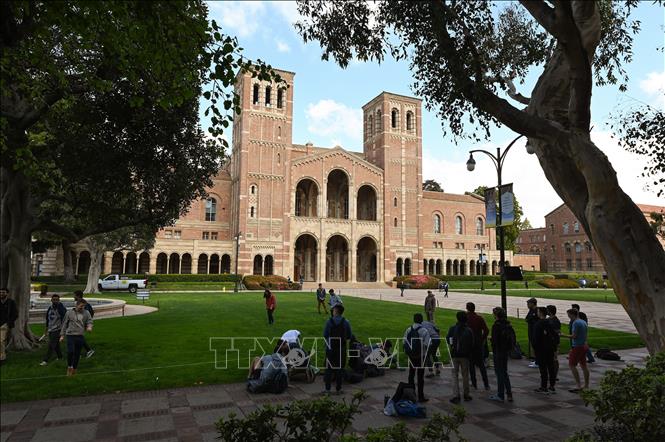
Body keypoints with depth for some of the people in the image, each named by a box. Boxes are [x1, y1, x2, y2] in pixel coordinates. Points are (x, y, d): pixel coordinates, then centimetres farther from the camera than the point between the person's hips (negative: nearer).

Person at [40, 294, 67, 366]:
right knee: (56, 345, 16)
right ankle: (60, 357, 29)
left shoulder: (61, 309, -14)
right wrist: (46, 330, 22)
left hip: (57, 330, -7)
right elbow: (48, 319, 19)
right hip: (50, 330, 7)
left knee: (51, 345, -9)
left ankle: (46, 360, -3)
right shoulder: (50, 308, 8)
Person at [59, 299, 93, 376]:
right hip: (70, 335, -2)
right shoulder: (69, 313, 3)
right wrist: (62, 335, 6)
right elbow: (64, 324, 8)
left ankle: (74, 369, 22)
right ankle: (69, 366, 5)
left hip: (80, 336, 2)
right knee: (70, 351, -18)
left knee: (77, 354, 7)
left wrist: (89, 327, -16)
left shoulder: (86, 313, 7)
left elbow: (90, 321, 7)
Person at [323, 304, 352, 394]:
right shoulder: (346, 322, -7)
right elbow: (349, 336, -2)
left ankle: (327, 389, 16)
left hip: (330, 348, -1)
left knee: (329, 368, 11)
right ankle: (338, 388, 21)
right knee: (340, 368, 13)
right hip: (341, 349, 1)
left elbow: (325, 335, -6)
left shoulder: (329, 322, -11)